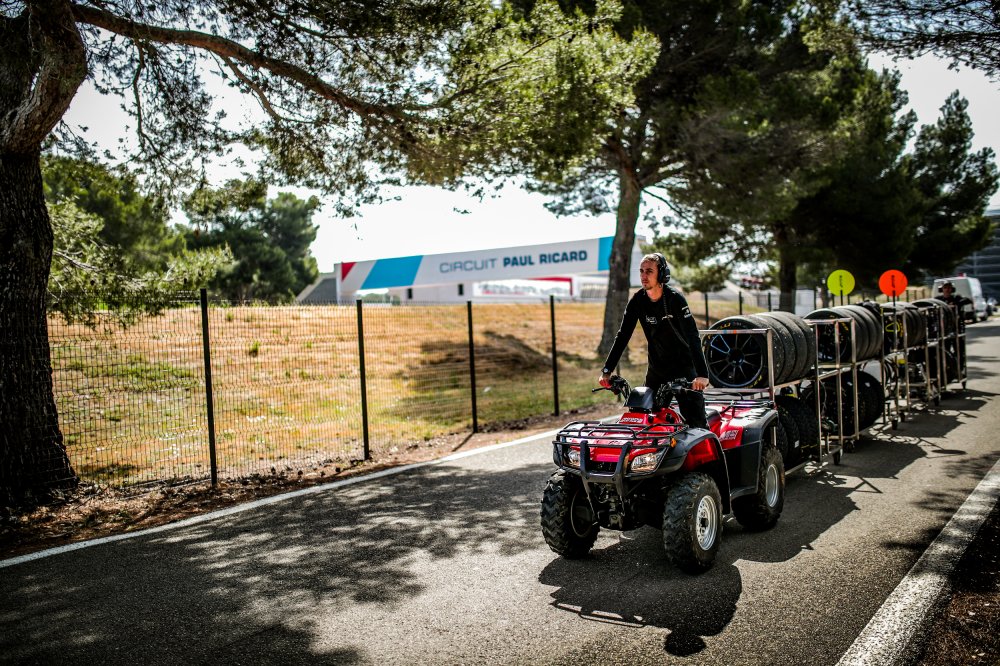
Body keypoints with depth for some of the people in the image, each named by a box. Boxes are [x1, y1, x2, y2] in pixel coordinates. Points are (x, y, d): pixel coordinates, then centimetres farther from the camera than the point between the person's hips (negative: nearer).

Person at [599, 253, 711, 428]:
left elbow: (693, 338, -24)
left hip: (683, 368, -4)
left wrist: (702, 374, -35)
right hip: (655, 369, 5)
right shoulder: (637, 301, -3)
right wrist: (607, 370, -9)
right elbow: (623, 336, -2)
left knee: (696, 423, -9)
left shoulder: (675, 300, -17)